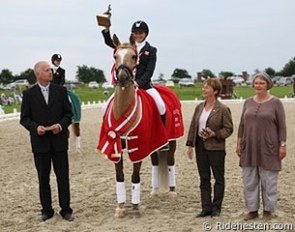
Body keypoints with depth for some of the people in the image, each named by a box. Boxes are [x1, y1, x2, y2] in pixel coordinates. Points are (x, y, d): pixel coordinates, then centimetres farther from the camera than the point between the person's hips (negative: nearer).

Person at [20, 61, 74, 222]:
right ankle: (46, 210, 21)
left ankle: (66, 209, 15)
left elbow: (68, 113, 5)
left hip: (59, 140, 1)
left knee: (63, 177, 5)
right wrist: (35, 127, -17)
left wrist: (61, 125, -14)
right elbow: (24, 118, 1)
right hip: (40, 142, 0)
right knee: (43, 178, 9)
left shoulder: (60, 91, 4)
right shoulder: (29, 94, 1)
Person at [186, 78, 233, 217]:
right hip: (200, 146, 5)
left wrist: (215, 134, -22)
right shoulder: (199, 107, 8)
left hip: (216, 147, -5)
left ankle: (216, 207, 19)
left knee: (219, 178, 8)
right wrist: (190, 144, 6)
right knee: (204, 179, 10)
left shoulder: (223, 109, -9)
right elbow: (193, 127, 10)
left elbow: (228, 129, -9)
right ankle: (206, 207, 18)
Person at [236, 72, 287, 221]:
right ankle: (252, 210, 19)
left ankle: (268, 210, 17)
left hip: (268, 149, -4)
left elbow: (282, 126, -4)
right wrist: (239, 142, 8)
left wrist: (282, 145, -9)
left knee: (268, 180, 4)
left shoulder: (275, 102, -3)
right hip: (249, 148, 4)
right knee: (249, 180, 8)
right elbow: (242, 124, 12)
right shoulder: (248, 102, 8)